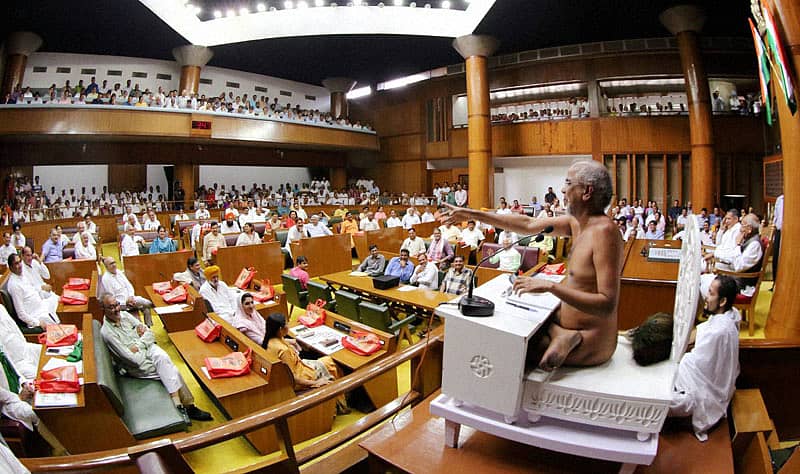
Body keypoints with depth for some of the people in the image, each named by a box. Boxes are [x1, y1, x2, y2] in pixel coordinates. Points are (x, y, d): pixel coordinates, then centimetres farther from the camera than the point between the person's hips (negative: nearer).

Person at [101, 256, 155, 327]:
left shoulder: (119, 272, 5)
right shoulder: (105, 279, -16)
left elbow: (129, 285, 9)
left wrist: (131, 296, -8)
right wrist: (126, 302, -21)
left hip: (130, 298, 7)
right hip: (120, 303, -7)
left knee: (148, 303, -8)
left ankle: (148, 326, -3)